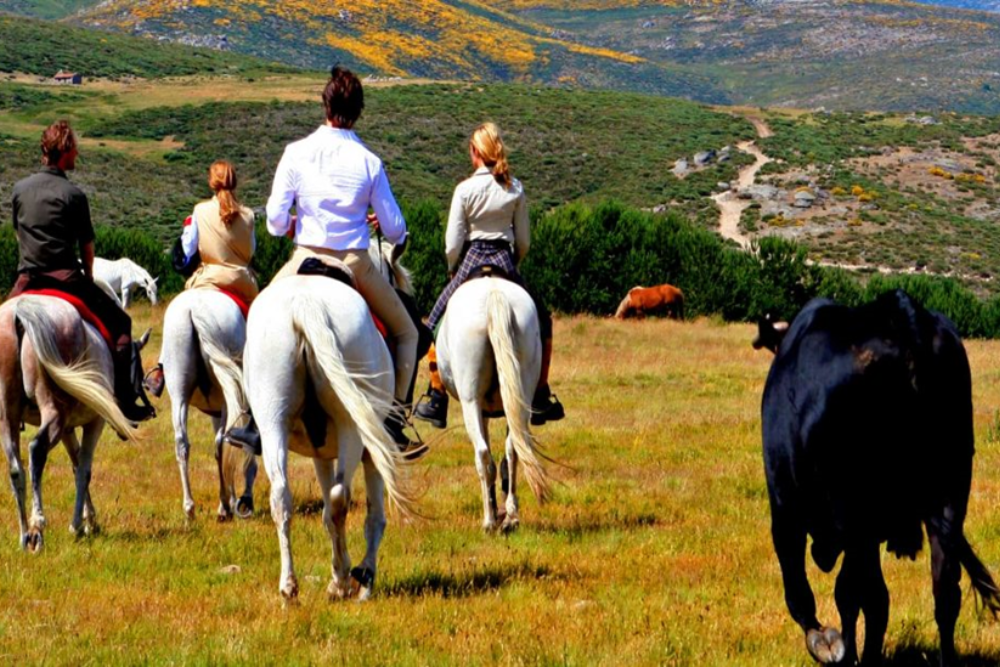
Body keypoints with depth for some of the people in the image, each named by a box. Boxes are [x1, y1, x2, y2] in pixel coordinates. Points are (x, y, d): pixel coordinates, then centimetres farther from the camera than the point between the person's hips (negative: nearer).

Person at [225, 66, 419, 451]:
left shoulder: (296, 153, -4)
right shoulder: (369, 162, -4)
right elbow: (395, 230, 0)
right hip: (355, 265, -1)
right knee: (405, 333, 20)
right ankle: (395, 416, 8)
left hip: (306, 260, 1)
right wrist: (382, 224, 23)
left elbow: (275, 221, -6)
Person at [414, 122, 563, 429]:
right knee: (541, 322, 21)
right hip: (505, 261, 2)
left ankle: (437, 400, 6)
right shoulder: (515, 189, 0)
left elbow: (452, 245, -6)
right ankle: (540, 398, 17)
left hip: (471, 260, -2)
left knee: (436, 327, 14)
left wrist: (454, 272, 12)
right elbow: (524, 241, 5)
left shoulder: (465, 190, -8)